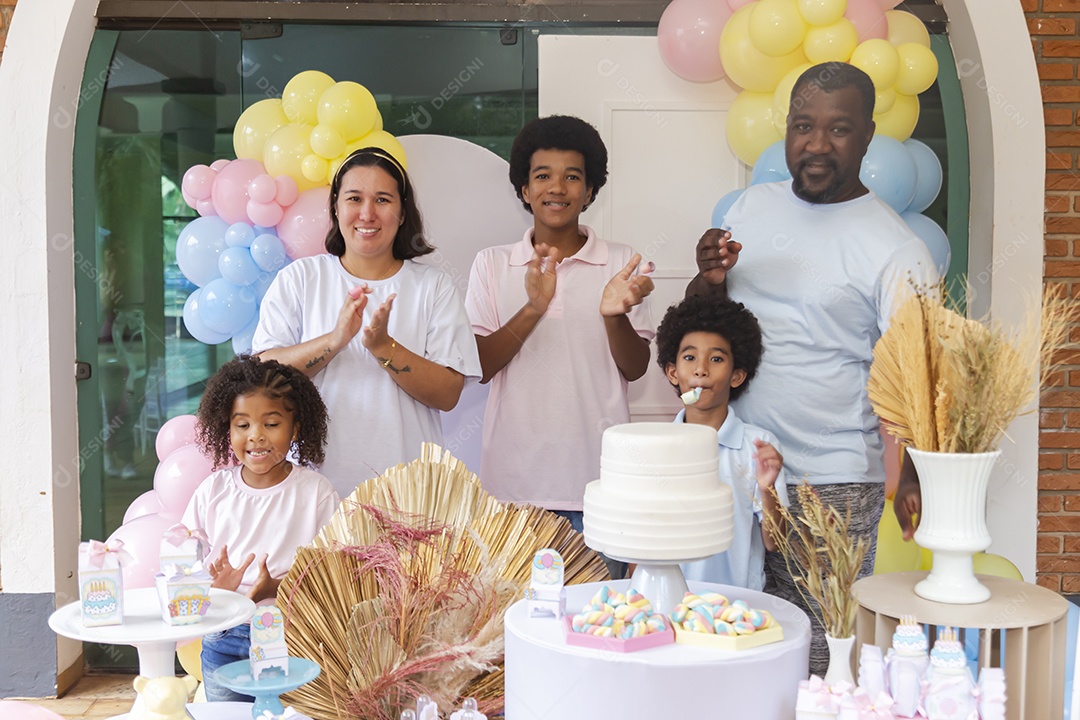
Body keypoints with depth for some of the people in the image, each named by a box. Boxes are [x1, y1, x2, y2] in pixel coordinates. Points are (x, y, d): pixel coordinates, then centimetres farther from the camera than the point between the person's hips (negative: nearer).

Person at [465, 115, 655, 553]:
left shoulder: (620, 263, 5)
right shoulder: (492, 264, 6)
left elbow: (635, 369, 3)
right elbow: (479, 366, -2)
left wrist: (614, 315, -18)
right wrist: (532, 308, -18)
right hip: (513, 480, 0)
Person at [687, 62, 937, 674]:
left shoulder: (896, 250, -8)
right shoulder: (753, 205, 8)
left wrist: (915, 480, -26)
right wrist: (710, 279, -8)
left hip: (832, 487, -5)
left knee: (815, 657, 2)